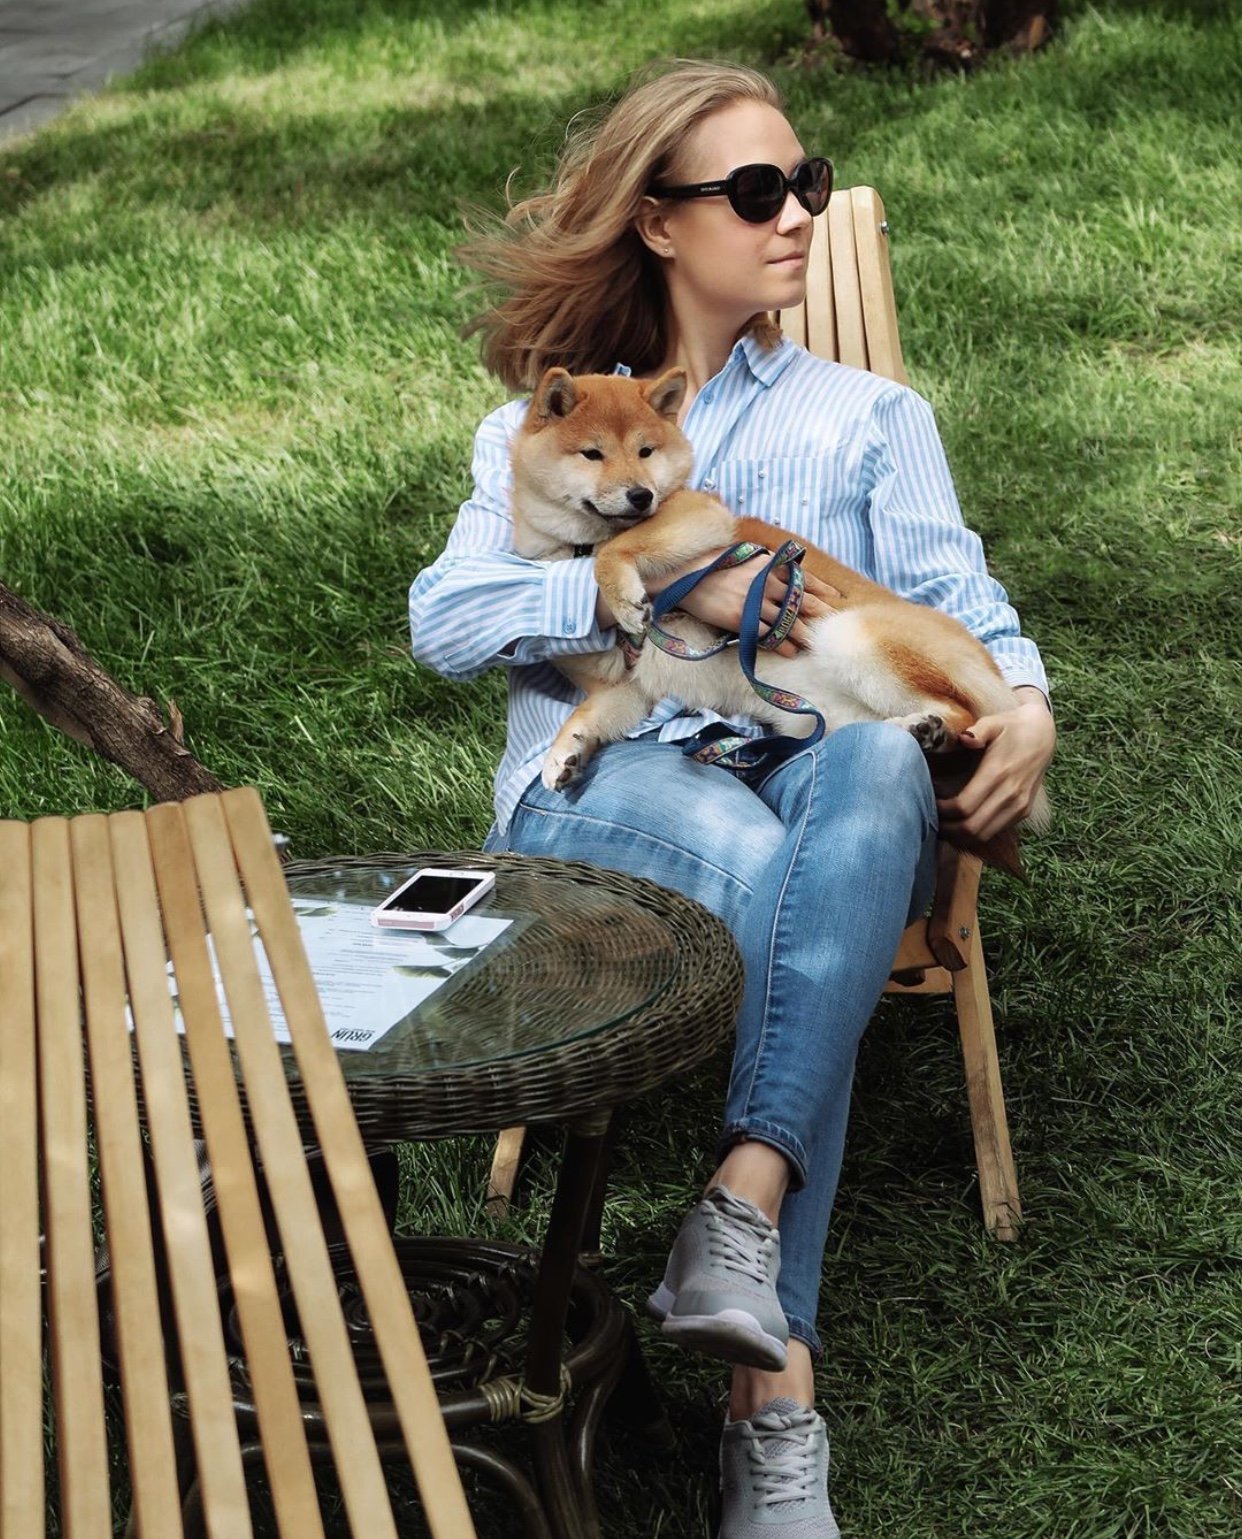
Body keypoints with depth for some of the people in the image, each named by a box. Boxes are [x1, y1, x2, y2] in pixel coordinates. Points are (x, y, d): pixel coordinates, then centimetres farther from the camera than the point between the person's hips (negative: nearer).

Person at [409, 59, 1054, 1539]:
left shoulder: (870, 418, 24)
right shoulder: (545, 428, 22)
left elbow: (957, 604, 8)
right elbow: (445, 618, 4)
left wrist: (1024, 699, -17)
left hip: (813, 787, 1)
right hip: (604, 789, -1)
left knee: (879, 754, -38)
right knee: (758, 864, -38)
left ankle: (744, 1204, -49)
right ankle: (779, 1384, -38)